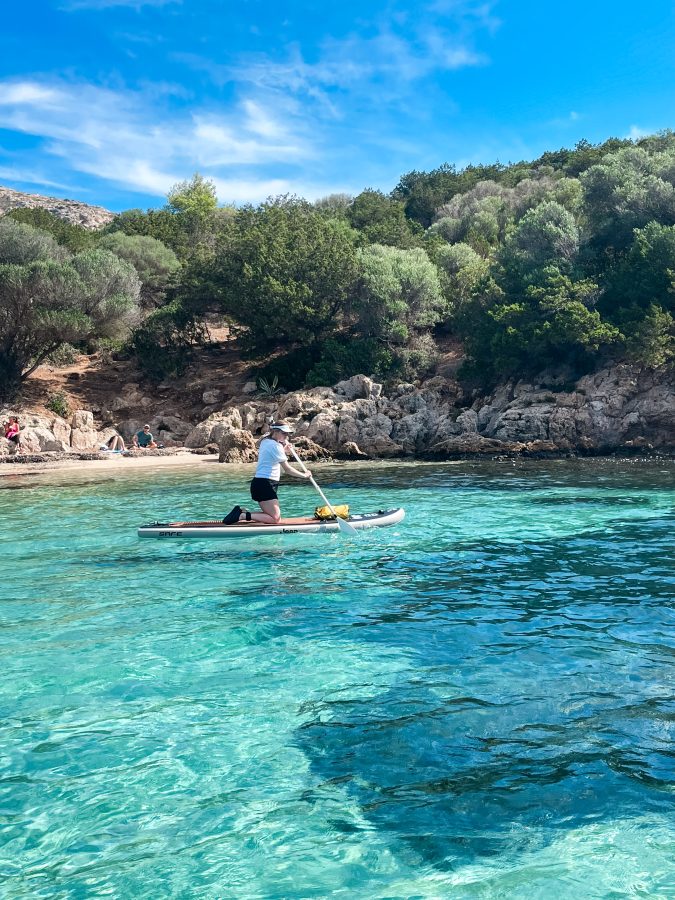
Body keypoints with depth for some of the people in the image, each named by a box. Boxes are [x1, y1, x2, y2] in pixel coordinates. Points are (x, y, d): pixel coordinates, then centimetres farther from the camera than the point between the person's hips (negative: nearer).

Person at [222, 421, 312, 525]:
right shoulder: (275, 445, -12)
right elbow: (287, 469, -13)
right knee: (276, 519, -11)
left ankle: (242, 512, 4)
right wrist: (304, 475, -2)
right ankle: (243, 516, -16)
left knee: (272, 515, 11)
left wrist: (284, 447, 14)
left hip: (259, 483, 10)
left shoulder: (265, 441, 16)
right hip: (265, 484, -10)